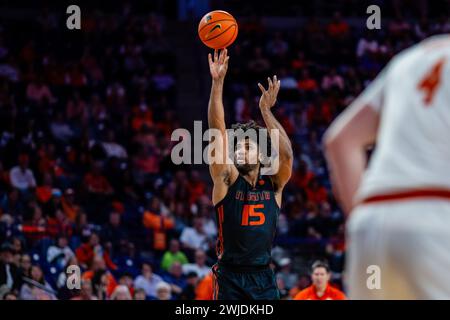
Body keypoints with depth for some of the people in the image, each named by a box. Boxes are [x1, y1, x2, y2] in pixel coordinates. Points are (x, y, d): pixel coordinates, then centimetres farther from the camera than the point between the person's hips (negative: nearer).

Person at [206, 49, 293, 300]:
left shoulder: (274, 184, 6)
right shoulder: (226, 180, 2)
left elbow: (286, 155, -13)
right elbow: (218, 132, -7)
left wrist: (266, 110, -15)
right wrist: (218, 83, -16)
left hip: (263, 277, 2)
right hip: (230, 277, -2)